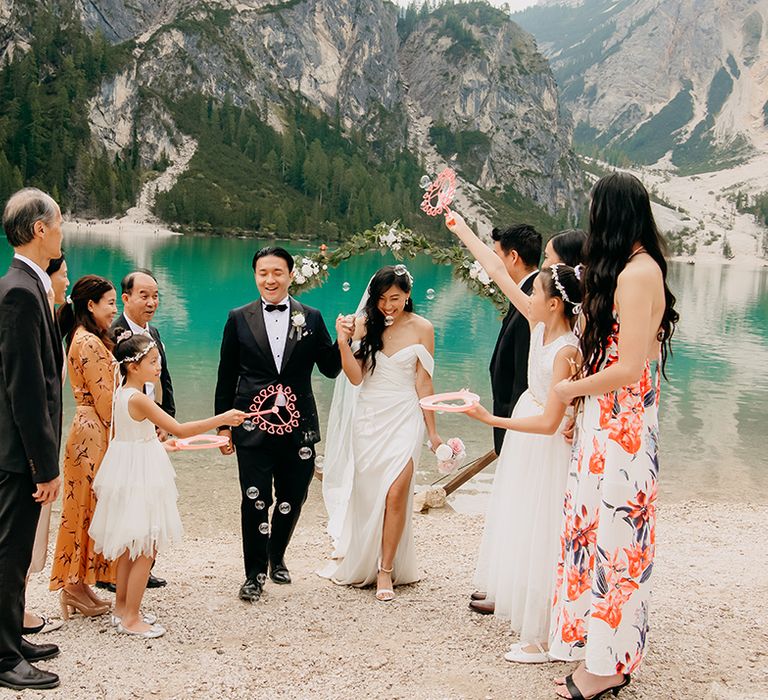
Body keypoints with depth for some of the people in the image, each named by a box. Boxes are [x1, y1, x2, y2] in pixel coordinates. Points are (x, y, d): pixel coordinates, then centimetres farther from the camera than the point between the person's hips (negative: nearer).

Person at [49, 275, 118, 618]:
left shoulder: (86, 339, 15)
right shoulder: (89, 342, -16)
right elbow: (104, 398, -18)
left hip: (89, 430, 10)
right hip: (95, 432, -10)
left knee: (87, 508, 12)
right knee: (91, 507, -2)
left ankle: (77, 584, 19)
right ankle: (76, 585, 7)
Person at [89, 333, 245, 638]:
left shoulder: (121, 393, 7)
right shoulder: (139, 399, -22)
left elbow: (117, 433, 16)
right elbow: (180, 430, -26)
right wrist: (222, 419, -25)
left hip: (127, 472, 10)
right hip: (139, 474, -10)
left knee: (129, 546, 18)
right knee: (146, 548, -2)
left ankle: (122, 607, 28)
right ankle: (131, 618, 5)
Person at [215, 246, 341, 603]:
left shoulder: (311, 318, 4)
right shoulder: (239, 318, 3)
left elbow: (330, 369, 4)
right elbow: (226, 377, 5)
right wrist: (223, 426, 4)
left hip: (298, 426, 2)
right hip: (253, 426, -1)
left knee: (293, 499, 13)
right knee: (255, 501, 1)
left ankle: (276, 557, 38)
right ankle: (255, 574, 16)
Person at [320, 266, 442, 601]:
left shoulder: (421, 328, -3)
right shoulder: (366, 324, 0)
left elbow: (423, 383, 0)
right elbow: (356, 377, -4)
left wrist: (432, 432, 2)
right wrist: (343, 343, -18)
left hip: (404, 418, -2)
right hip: (368, 418, 2)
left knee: (395, 492, -11)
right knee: (366, 494, 8)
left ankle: (386, 570, 3)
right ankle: (362, 564, 27)